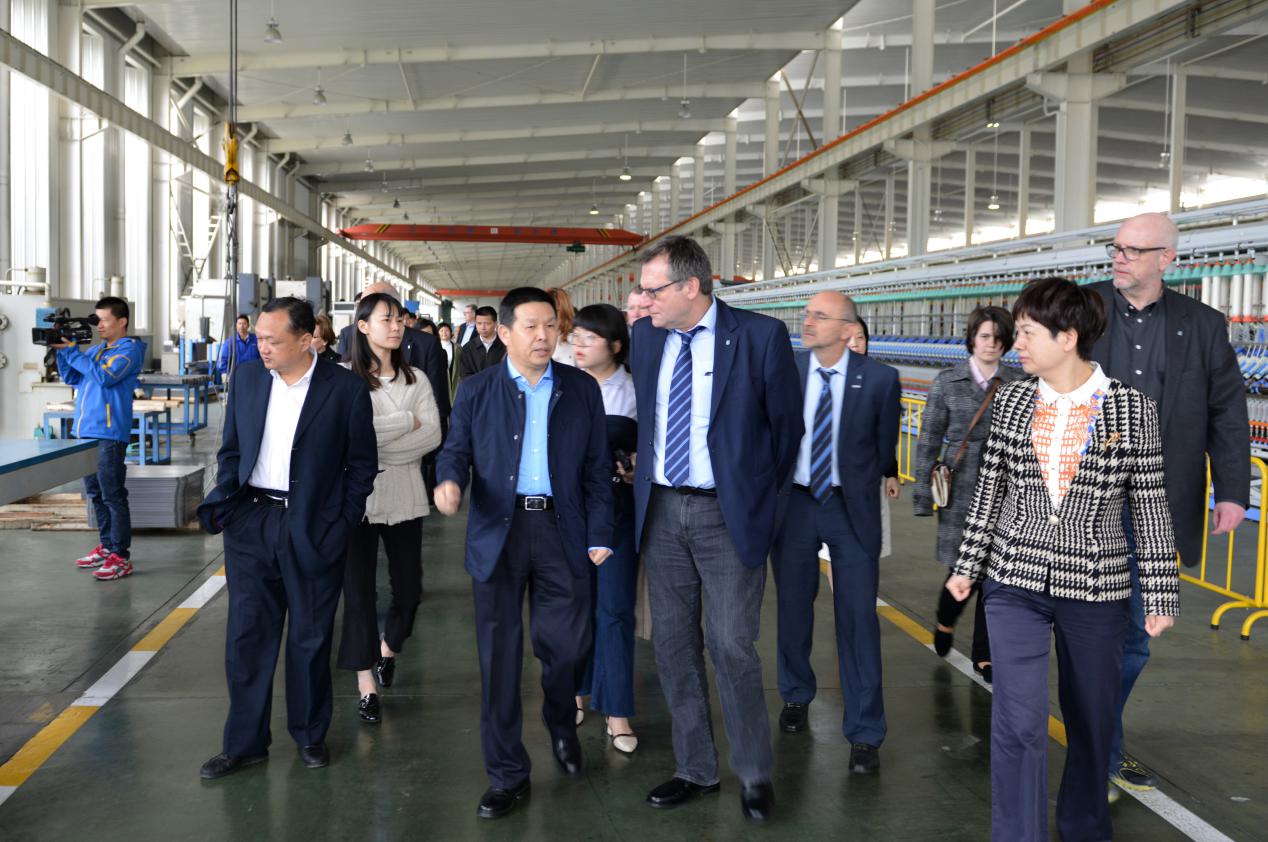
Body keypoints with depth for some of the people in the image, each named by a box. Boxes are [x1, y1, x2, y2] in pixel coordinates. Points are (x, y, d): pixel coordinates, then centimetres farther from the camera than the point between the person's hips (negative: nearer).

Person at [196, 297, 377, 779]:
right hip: (252, 523, 3)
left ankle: (310, 735, 27)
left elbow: (362, 465, -1)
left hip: (314, 530, -3)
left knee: (310, 638, 9)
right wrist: (222, 502, -2)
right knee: (247, 635, 7)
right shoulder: (246, 379, 4)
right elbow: (231, 450, 13)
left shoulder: (346, 389, -7)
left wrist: (340, 527, -7)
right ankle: (245, 743, 19)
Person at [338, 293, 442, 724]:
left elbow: (433, 435, -3)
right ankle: (367, 685, 11)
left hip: (404, 497, 4)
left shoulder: (416, 379, 8)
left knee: (409, 587, 9)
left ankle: (388, 648, 38)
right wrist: (407, 421, -8)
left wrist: (380, 448, -13)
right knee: (359, 590, 1)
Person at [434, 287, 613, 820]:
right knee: (499, 657, 4)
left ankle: (561, 724, 39)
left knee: (567, 647, 4)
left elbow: (598, 468, 5)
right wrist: (449, 481, -19)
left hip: (562, 531, 1)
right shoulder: (476, 390, 4)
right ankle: (507, 773, 17)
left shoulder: (582, 389, 5)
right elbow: (456, 450, 5)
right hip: (498, 533, 0)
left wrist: (600, 535, 0)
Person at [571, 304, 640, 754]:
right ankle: (577, 688, 31)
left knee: (615, 608, -1)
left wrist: (637, 469, -15)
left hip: (617, 507, -2)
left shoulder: (635, 392, -3)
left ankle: (617, 711, 7)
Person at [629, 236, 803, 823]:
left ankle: (755, 775, 15)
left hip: (728, 513, -5)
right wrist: (645, 471, 14)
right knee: (673, 643, 11)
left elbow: (786, 421, 0)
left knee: (731, 647, -4)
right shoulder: (645, 335, 4)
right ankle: (695, 768, 26)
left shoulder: (760, 335, -10)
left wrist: (763, 497, 6)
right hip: (661, 510, 5)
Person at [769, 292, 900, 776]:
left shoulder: (879, 380, -8)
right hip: (794, 501, 2)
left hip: (850, 508, -2)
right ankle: (796, 697, 39)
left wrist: (859, 494, 6)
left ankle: (864, 734, 8)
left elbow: (884, 449, 4)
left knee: (858, 616, -2)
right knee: (793, 608, 14)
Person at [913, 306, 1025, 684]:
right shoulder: (947, 382, -1)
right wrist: (922, 491, -2)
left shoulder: (1018, 384, 4)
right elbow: (929, 440, 1)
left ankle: (984, 655, 18)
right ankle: (946, 621, 31)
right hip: (960, 490, -2)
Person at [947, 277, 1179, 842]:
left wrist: (1160, 595, -3)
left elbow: (1150, 509, -3)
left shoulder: (1132, 408, -6)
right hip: (1015, 581, 1)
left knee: (1092, 722, 15)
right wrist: (967, 565, 9)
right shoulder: (1011, 400, 1)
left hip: (1097, 590, -1)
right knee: (1018, 722, -6)